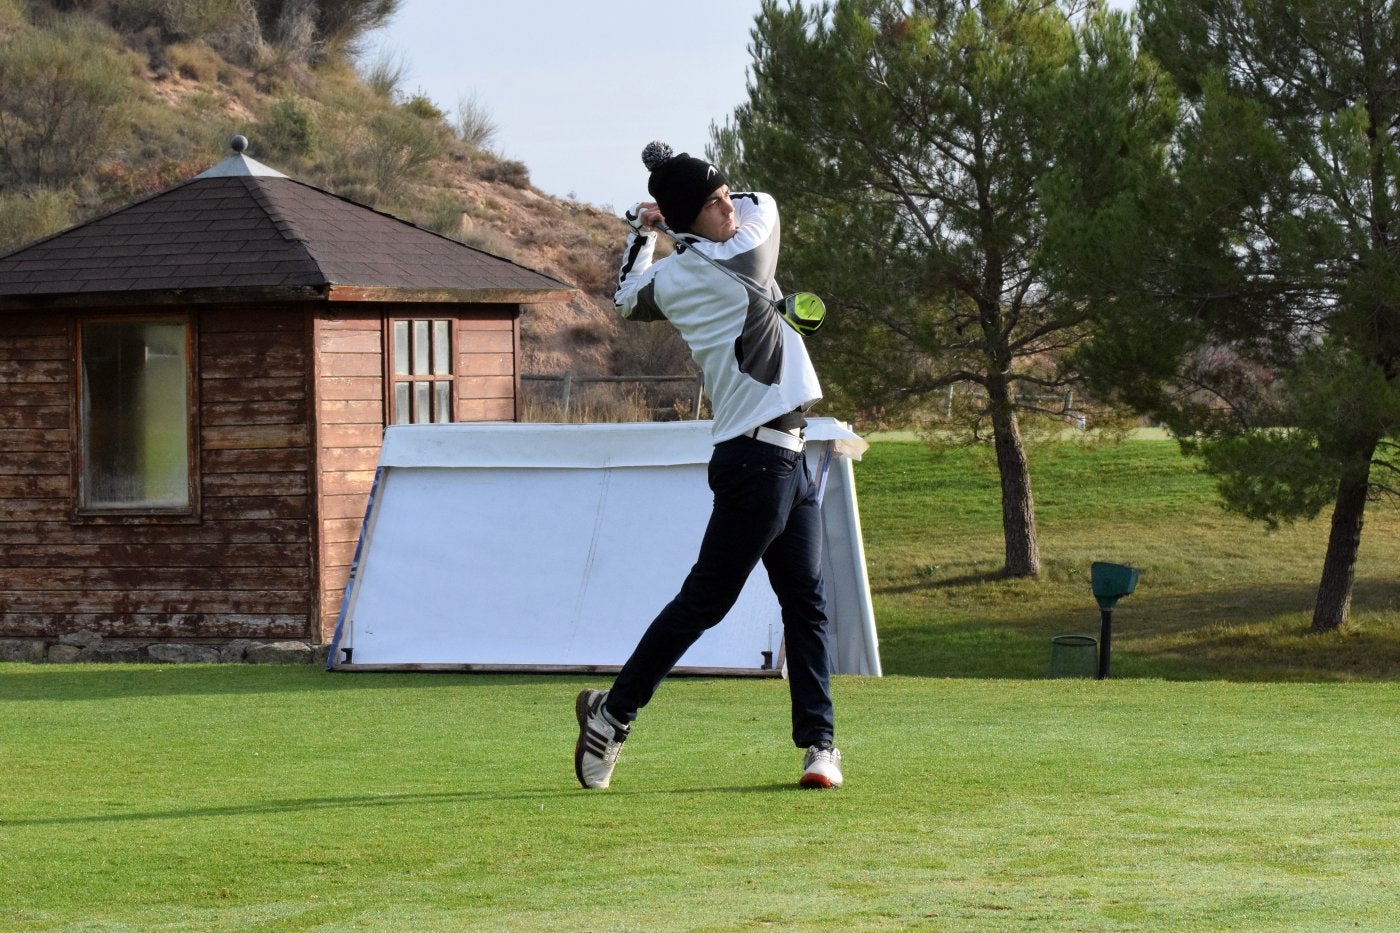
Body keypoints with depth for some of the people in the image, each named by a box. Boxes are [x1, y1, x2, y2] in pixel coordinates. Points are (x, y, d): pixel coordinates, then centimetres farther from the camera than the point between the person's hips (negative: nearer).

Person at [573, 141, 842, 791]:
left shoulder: (668, 280, 5)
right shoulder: (735, 261, -13)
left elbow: (627, 299, 27)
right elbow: (763, 203, 8)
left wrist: (641, 233, 34)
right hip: (758, 461, -9)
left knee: (806, 603, 6)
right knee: (704, 601, -3)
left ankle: (818, 743, 5)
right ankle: (613, 713, 5)